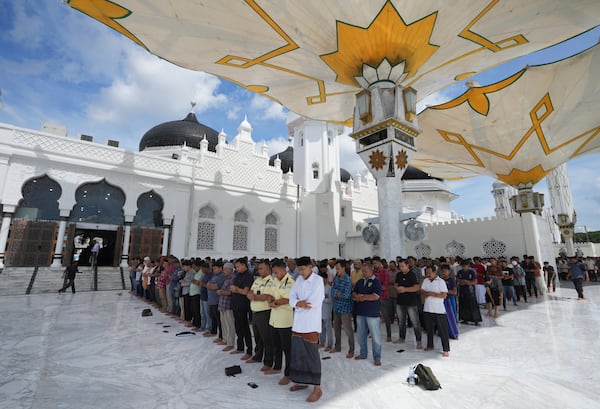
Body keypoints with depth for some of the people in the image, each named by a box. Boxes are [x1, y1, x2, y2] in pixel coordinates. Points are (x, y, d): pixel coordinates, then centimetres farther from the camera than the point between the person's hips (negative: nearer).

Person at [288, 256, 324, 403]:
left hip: (310, 323, -6)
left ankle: (317, 388, 14)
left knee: (312, 355, 1)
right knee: (297, 352, 15)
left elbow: (313, 302, -20)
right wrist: (299, 303, -17)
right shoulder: (299, 279, 8)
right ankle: (302, 381, 33)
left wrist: (299, 303, -8)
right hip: (298, 322, 7)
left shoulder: (318, 280, -12)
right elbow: (292, 297, 3)